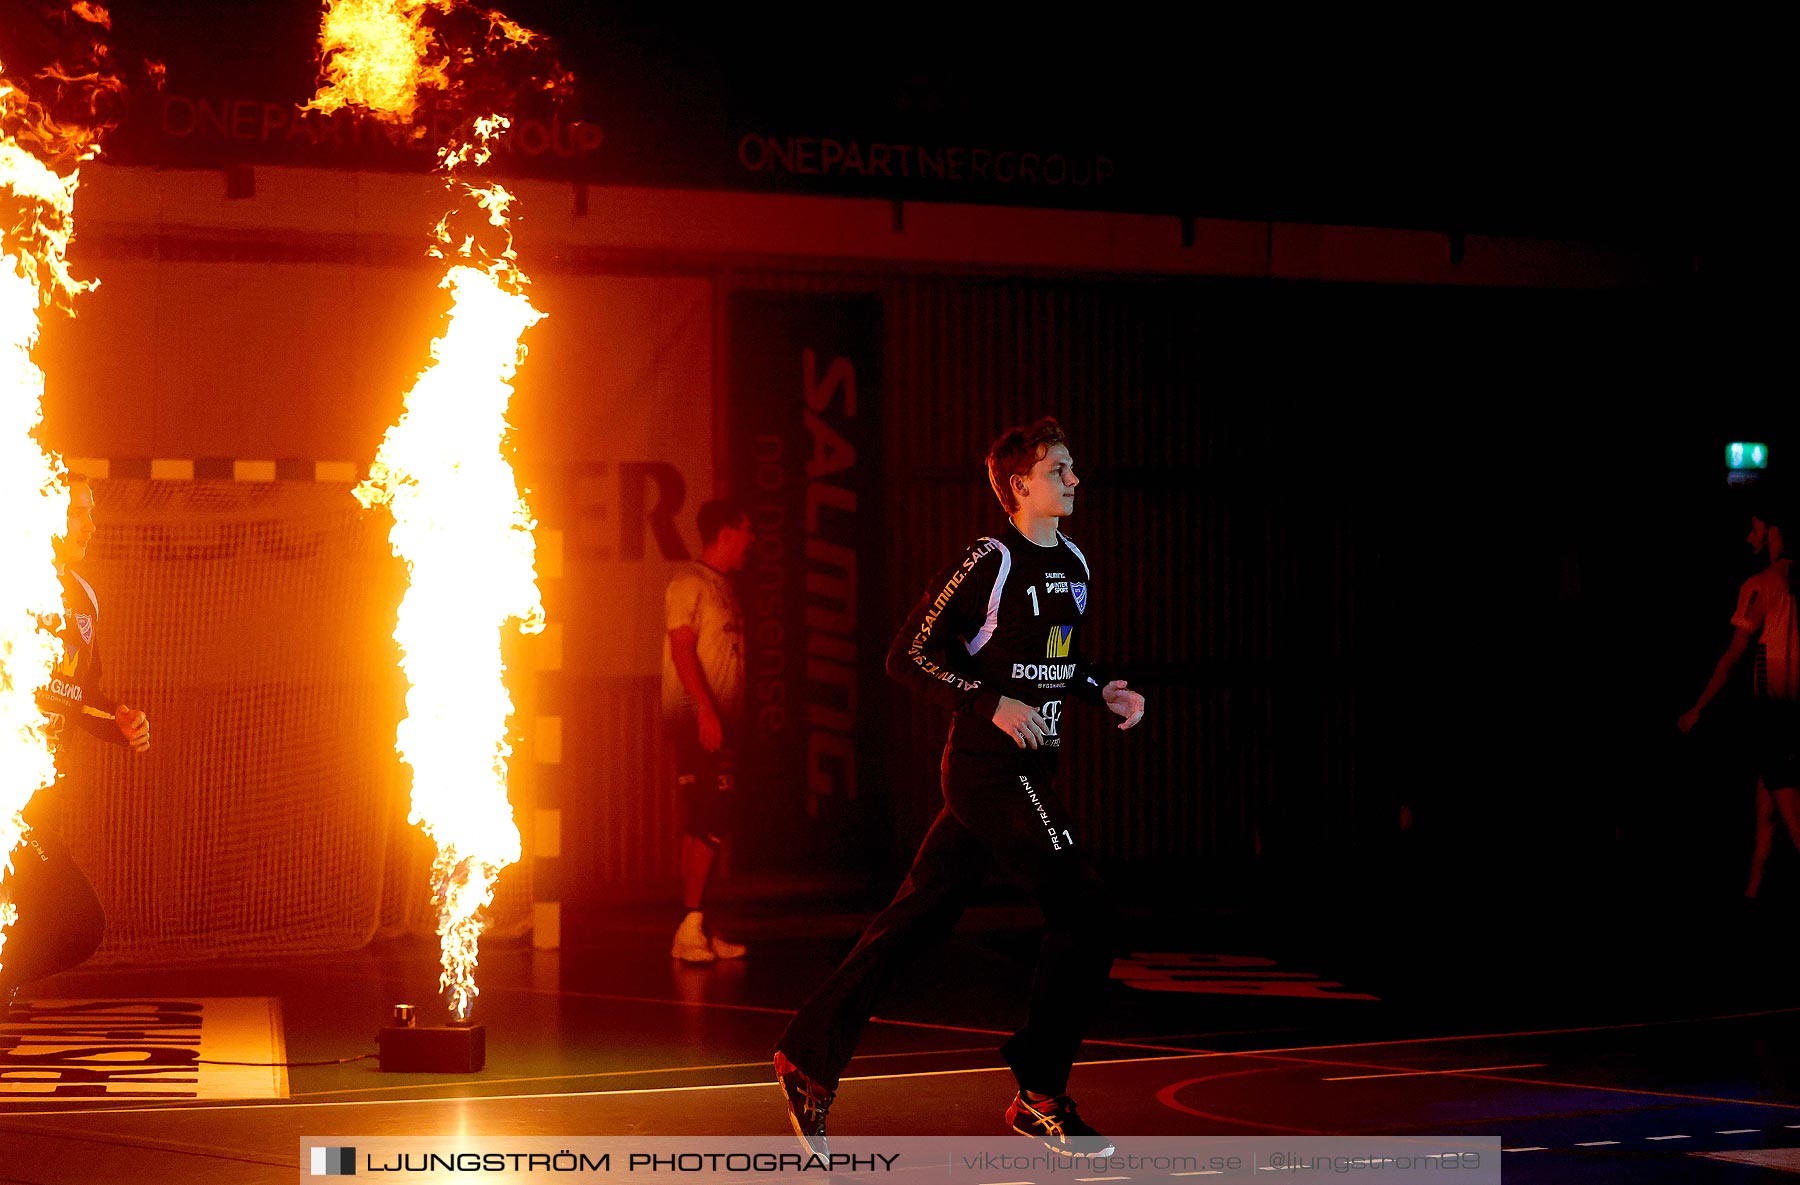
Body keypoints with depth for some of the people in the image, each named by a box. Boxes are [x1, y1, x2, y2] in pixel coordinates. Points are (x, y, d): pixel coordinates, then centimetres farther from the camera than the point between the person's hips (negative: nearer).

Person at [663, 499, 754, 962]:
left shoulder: (721, 585, 20)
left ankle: (697, 930, 10)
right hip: (695, 716, -9)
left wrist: (728, 717, 15)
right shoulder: (689, 581, -8)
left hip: (719, 719, 9)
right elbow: (682, 648, -16)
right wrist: (706, 710, -23)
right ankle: (690, 928, -15)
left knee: (708, 824, 8)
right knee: (707, 824, -14)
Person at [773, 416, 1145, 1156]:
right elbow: (908, 656, -13)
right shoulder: (988, 564, -12)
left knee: (921, 913, 9)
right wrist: (993, 704, -21)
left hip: (1030, 771, 8)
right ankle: (1039, 1096, -3)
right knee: (1082, 913, -11)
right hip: (989, 768, -8)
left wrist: (1103, 691, 7)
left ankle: (810, 1055, 14)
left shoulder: (1074, 565, 13)